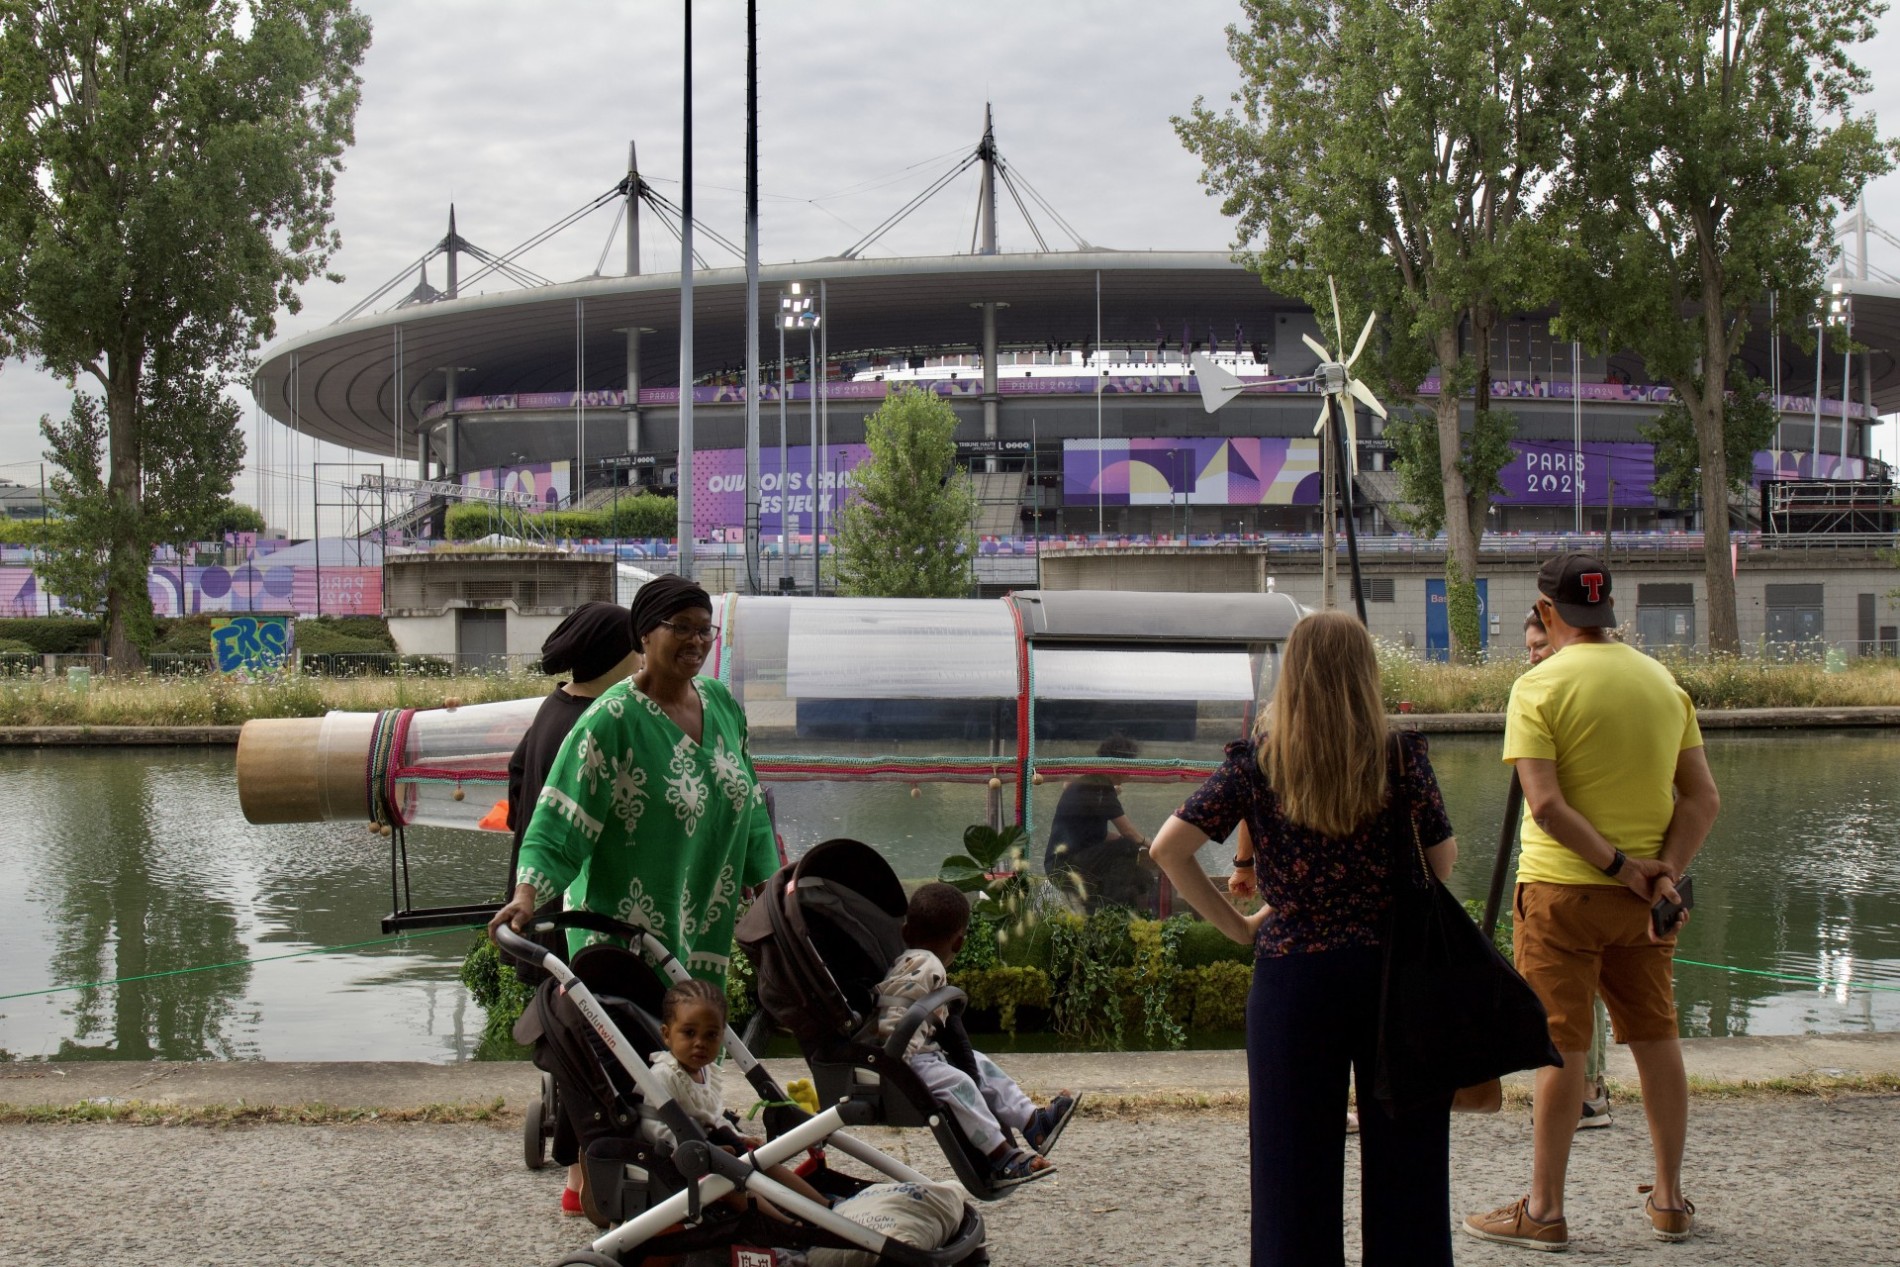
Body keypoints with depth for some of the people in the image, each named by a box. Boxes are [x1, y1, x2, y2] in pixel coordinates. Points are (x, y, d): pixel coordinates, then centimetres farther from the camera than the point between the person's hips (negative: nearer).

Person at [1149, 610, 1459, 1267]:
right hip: (1391, 970, 0)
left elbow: (1169, 848, -7)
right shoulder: (1400, 757, -5)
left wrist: (1237, 924, 1)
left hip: (1290, 975, 0)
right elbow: (1442, 861, -2)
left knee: (1294, 1162, 8)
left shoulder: (1257, 761, -3)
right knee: (1402, 1160, 11)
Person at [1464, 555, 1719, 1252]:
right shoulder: (1663, 681, 6)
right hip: (1643, 899, 5)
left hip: (1562, 889, -5)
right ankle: (1670, 1201, 21)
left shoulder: (1540, 686, -10)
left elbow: (1546, 805, -19)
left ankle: (1544, 1211, 6)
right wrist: (1664, 871, -7)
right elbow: (1703, 798, 0)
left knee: (1560, 1046, -1)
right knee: (1656, 1037, 13)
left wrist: (1619, 865, -13)